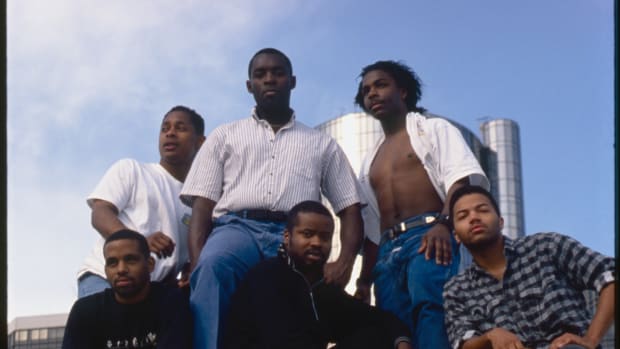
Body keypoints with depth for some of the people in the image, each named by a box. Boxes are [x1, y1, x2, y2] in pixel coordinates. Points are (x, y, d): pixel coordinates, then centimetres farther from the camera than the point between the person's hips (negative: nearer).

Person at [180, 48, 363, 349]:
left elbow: (349, 207, 19)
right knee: (212, 267, -37)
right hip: (237, 228, -1)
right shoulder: (224, 137, 24)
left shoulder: (322, 144, 27)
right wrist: (196, 262, -8)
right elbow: (202, 205, 12)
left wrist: (345, 262, -3)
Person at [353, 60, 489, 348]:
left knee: (431, 304, -28)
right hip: (389, 251, 6)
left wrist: (443, 223, -22)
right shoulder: (370, 162, 31)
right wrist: (365, 280, 16)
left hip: (429, 237, -6)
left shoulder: (433, 129, 14)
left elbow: (460, 178, -4)